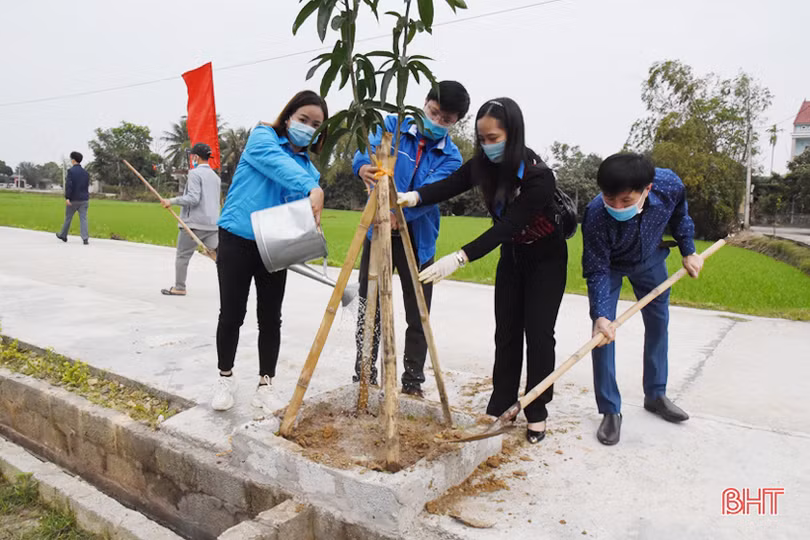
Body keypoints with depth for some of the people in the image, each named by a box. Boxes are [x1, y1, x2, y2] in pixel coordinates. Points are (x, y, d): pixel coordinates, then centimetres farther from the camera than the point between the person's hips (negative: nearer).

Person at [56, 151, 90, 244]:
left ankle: (63, 235, 29)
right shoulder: (85, 172, 7)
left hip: (73, 199, -4)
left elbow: (68, 185, -18)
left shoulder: (71, 171, -10)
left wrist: (67, 198, -19)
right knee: (83, 218, -2)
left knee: (68, 218, 12)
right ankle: (85, 238, -13)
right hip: (84, 199, 4)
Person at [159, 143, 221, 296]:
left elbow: (193, 198, -17)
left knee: (182, 256, 7)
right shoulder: (215, 176, 16)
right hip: (212, 223, 6)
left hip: (194, 223, -6)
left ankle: (179, 288, 14)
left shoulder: (195, 173, -8)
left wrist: (172, 201, -11)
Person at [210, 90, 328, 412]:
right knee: (231, 314, 5)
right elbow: (278, 163, -26)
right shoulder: (263, 137, -3)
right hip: (237, 241, -3)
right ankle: (225, 378, 26)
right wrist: (313, 188, -43)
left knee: (271, 319, 6)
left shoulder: (310, 170, 10)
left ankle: (264, 386, 22)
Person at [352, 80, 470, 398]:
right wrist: (364, 166, -43)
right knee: (369, 308, 8)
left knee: (418, 316, 5)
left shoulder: (450, 157, -3)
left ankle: (413, 383, 21)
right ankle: (364, 377, 23)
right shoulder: (393, 126, 0)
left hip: (418, 240, 0)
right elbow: (369, 148, -19)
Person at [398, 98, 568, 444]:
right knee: (506, 331, 6)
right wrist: (414, 196, -45)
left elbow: (507, 226, -38)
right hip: (511, 256, 6)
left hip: (545, 260, -5)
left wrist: (458, 259, -47)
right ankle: (502, 403, 16)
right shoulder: (486, 164, -12)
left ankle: (537, 413, 10)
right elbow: (449, 185, -24)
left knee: (538, 333, -4)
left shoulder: (538, 176, -31)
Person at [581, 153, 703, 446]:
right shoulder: (596, 215, -41)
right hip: (609, 265, -4)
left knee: (658, 323, 12)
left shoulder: (669, 184, -33)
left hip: (649, 259, 4)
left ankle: (655, 395, 32)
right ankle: (610, 411, 2)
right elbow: (597, 271, -30)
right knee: (603, 332, -11)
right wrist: (600, 315, -39)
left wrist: (688, 251, -2)